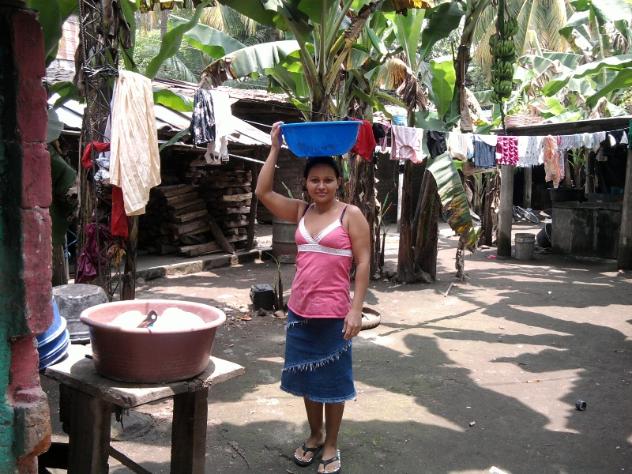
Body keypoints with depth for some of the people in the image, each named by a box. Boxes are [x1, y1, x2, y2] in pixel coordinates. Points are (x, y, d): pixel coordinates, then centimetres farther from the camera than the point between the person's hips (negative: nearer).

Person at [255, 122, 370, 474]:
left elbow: (363, 264, -9)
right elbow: (263, 192, 2)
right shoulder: (300, 212, 6)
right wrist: (275, 148, 1)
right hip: (299, 310, 5)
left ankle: (332, 445, 25)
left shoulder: (351, 215, -7)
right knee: (307, 377, 17)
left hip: (333, 313, -5)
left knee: (332, 379, 9)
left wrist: (356, 310, -15)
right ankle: (315, 436, 35)